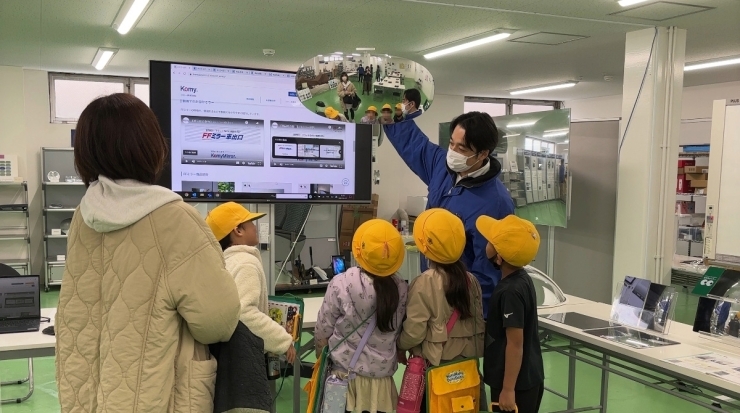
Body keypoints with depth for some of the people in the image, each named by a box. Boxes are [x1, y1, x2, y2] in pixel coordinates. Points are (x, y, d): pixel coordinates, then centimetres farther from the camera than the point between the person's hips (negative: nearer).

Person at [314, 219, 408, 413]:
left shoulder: (341, 285, -18)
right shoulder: (401, 289, -9)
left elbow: (323, 330, -8)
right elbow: (399, 334, 3)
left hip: (345, 375, -2)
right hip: (381, 376, 3)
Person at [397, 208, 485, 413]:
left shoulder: (424, 283, -19)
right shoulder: (470, 280, -1)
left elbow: (414, 331, -15)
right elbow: (479, 325, 5)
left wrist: (399, 346, 4)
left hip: (433, 367, -5)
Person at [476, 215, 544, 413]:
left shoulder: (510, 291, -24)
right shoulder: (520, 279, 3)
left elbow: (515, 344, -23)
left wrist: (508, 389, -19)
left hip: (517, 384, -9)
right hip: (527, 378, 9)